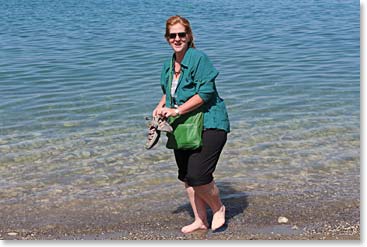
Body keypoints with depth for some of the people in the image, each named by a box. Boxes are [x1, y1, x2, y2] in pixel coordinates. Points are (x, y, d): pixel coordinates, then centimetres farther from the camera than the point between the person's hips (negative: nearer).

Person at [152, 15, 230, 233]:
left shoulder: (199, 58, -14)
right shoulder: (169, 65, 10)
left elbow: (205, 93, -20)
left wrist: (176, 111, -21)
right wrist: (161, 106, 4)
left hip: (208, 125, -8)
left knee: (198, 176, -14)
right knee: (186, 176, 12)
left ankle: (218, 208, 15)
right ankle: (200, 220, 28)